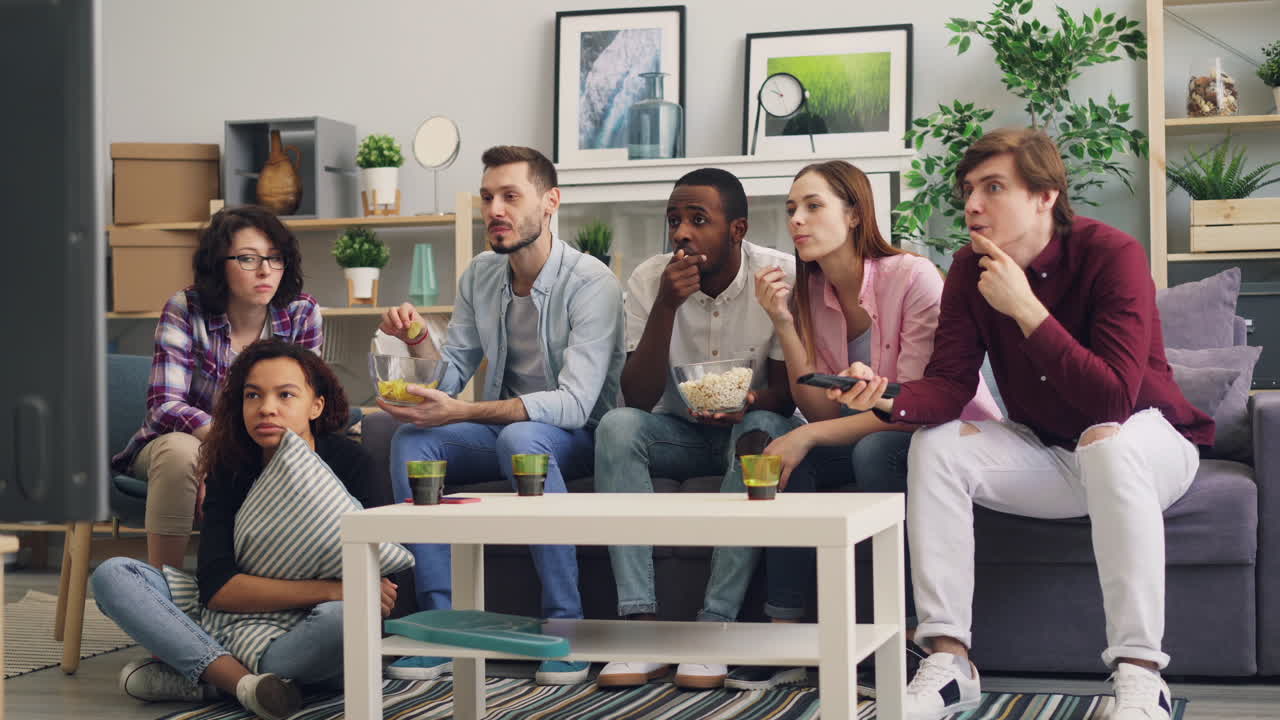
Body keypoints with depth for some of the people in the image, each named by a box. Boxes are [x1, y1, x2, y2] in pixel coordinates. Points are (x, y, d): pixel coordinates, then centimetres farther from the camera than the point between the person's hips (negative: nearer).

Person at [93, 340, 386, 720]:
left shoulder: (350, 462, -7)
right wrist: (330, 589, -24)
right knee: (112, 574, -12)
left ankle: (195, 676, -21)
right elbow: (215, 587, -13)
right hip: (237, 621, 4)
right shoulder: (229, 470, 1)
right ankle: (245, 682, -28)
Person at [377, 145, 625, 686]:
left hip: (578, 437, -6)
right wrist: (417, 341, -17)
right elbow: (451, 375, 7)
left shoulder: (590, 283, -18)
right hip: (503, 428, 6)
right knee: (411, 442, -20)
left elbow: (574, 403, -28)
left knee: (521, 437, -38)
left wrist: (460, 413, -35)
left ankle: (565, 621, -30)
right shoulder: (480, 275, 4)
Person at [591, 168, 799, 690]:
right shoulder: (649, 280, -11)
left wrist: (748, 402, -36)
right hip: (679, 432, 2)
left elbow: (786, 391, -12)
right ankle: (642, 627, -32)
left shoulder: (781, 275, -16)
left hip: (749, 423, -2)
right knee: (617, 426, -28)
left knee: (763, 434, -35)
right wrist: (666, 305, -30)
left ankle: (715, 627, -32)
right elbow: (638, 399, -19)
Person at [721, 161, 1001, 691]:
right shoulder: (807, 293, -1)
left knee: (876, 450, -34)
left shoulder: (913, 278, -20)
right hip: (870, 436, 6)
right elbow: (822, 412, -6)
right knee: (788, 454, -19)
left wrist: (809, 436, -27)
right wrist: (784, 324, -16)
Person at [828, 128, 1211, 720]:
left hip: (1149, 442, -5)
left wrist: (1025, 308, -35)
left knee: (1108, 443, -37)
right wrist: (886, 398, -36)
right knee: (934, 447, -17)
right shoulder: (971, 268, -7)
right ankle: (948, 662, -17)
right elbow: (949, 384, -14)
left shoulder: (1113, 255, -24)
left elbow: (1115, 398, -35)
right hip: (1048, 455, 5)